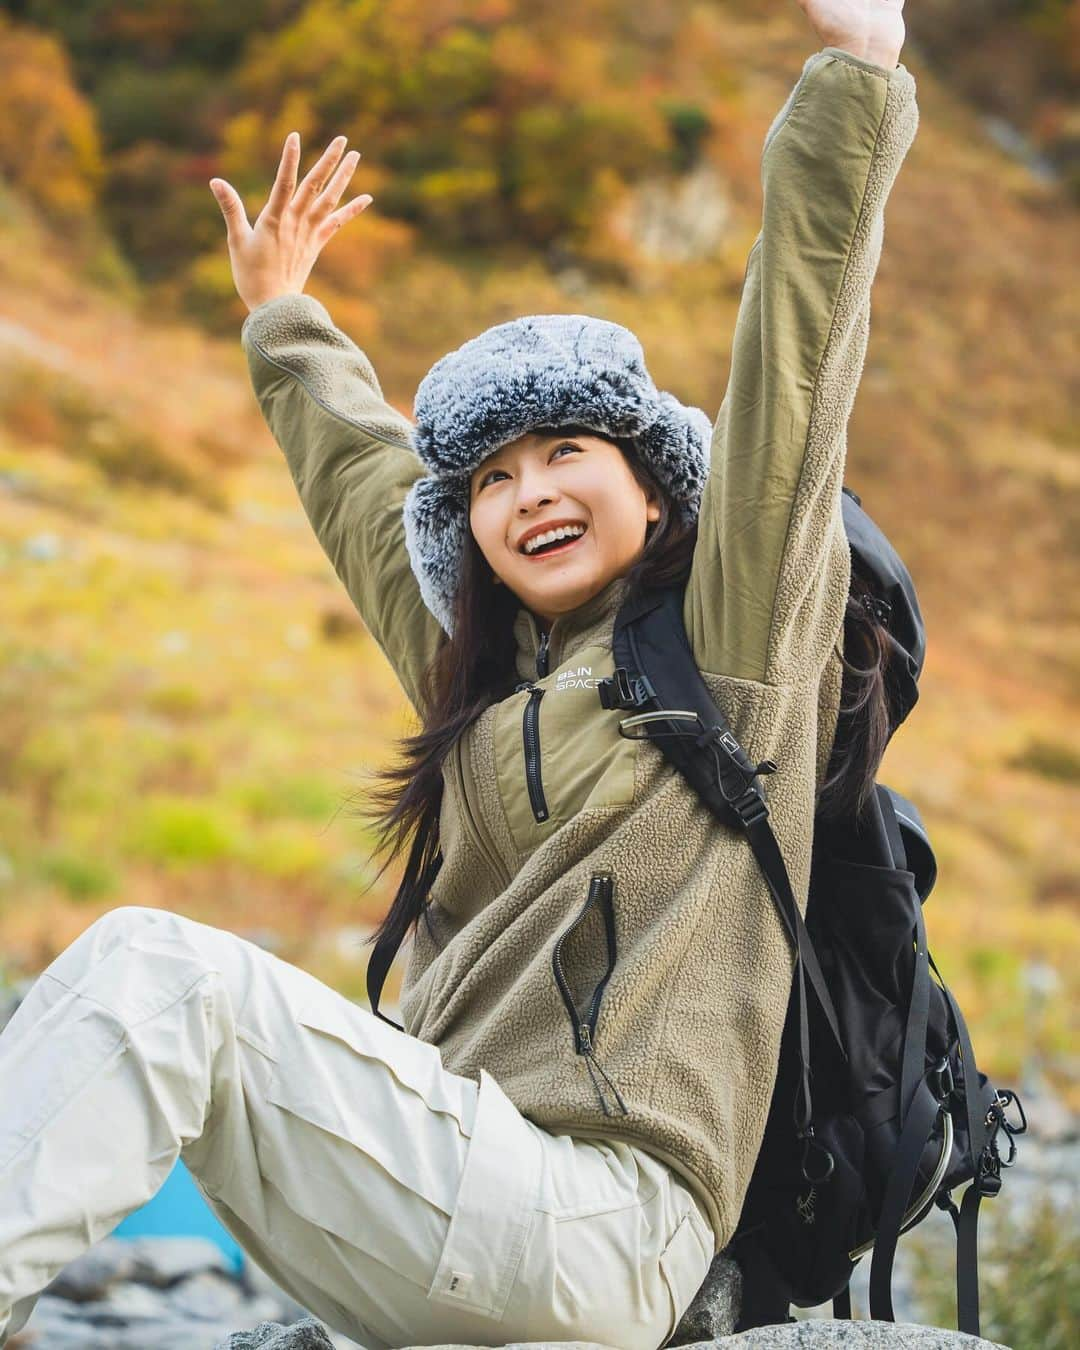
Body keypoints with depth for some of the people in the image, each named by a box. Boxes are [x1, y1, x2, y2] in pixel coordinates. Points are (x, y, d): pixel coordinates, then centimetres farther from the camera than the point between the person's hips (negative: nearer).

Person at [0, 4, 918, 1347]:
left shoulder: (733, 635, 5)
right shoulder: (486, 677, 25)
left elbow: (795, 348, -4)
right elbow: (362, 481, 42)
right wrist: (284, 322, 55)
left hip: (597, 1226, -8)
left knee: (156, 966, -21)